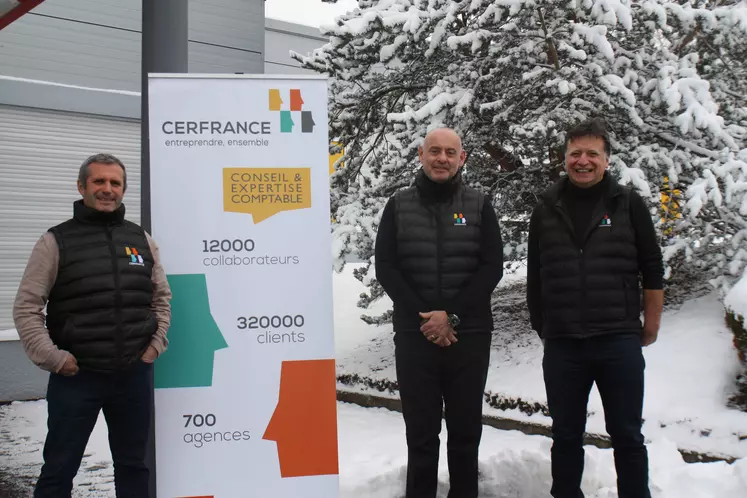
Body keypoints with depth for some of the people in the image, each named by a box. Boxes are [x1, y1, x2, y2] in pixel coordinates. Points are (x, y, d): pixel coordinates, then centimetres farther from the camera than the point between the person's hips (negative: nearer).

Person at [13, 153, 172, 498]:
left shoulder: (142, 240, 8)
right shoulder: (55, 242, -3)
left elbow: (162, 298, 16)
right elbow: (26, 307, -4)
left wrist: (156, 343, 6)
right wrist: (51, 358, -11)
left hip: (134, 375, 4)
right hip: (76, 376, -3)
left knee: (133, 464, 15)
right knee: (59, 469, 5)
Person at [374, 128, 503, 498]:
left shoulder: (479, 206, 4)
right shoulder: (398, 206, 5)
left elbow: (492, 268, -3)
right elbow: (386, 268, 0)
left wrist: (452, 316, -13)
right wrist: (424, 317, -11)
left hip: (469, 336, 0)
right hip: (414, 336, 0)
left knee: (465, 430, 9)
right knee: (420, 432, 5)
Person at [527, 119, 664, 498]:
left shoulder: (628, 204, 1)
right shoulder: (546, 209, 7)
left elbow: (653, 271, 4)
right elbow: (535, 277, 13)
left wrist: (651, 326, 4)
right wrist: (541, 327, 13)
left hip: (620, 342, -2)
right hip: (561, 345, 2)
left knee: (627, 436, 7)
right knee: (566, 436, 12)